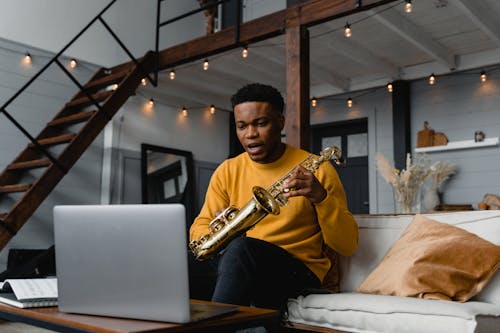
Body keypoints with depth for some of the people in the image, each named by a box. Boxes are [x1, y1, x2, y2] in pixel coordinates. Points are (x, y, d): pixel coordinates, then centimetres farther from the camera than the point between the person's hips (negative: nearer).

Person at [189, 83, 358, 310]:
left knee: (241, 247, -35)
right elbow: (199, 229, 10)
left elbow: (347, 246, -3)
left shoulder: (316, 170, 0)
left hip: (298, 271, -3)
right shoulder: (227, 171, 12)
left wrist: (321, 198, -21)